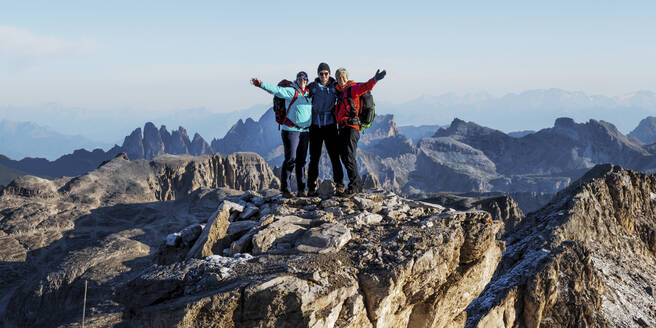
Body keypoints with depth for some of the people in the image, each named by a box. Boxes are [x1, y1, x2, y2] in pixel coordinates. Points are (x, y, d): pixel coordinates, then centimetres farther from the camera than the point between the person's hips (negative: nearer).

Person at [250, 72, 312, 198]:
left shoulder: (308, 93, 13)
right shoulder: (291, 91, -5)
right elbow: (277, 90, -19)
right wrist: (261, 84, -30)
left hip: (305, 131, 6)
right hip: (291, 130, -6)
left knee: (301, 160, 7)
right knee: (290, 159, -8)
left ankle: (301, 189, 12)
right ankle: (285, 189, -1)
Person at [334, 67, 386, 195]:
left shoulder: (352, 88, -2)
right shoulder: (340, 92, 22)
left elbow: (364, 87, -23)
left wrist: (374, 79, -40)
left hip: (351, 127, -9)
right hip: (342, 128, 9)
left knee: (349, 156, -16)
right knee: (344, 157, 9)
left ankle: (354, 185, -12)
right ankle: (357, 185, 16)